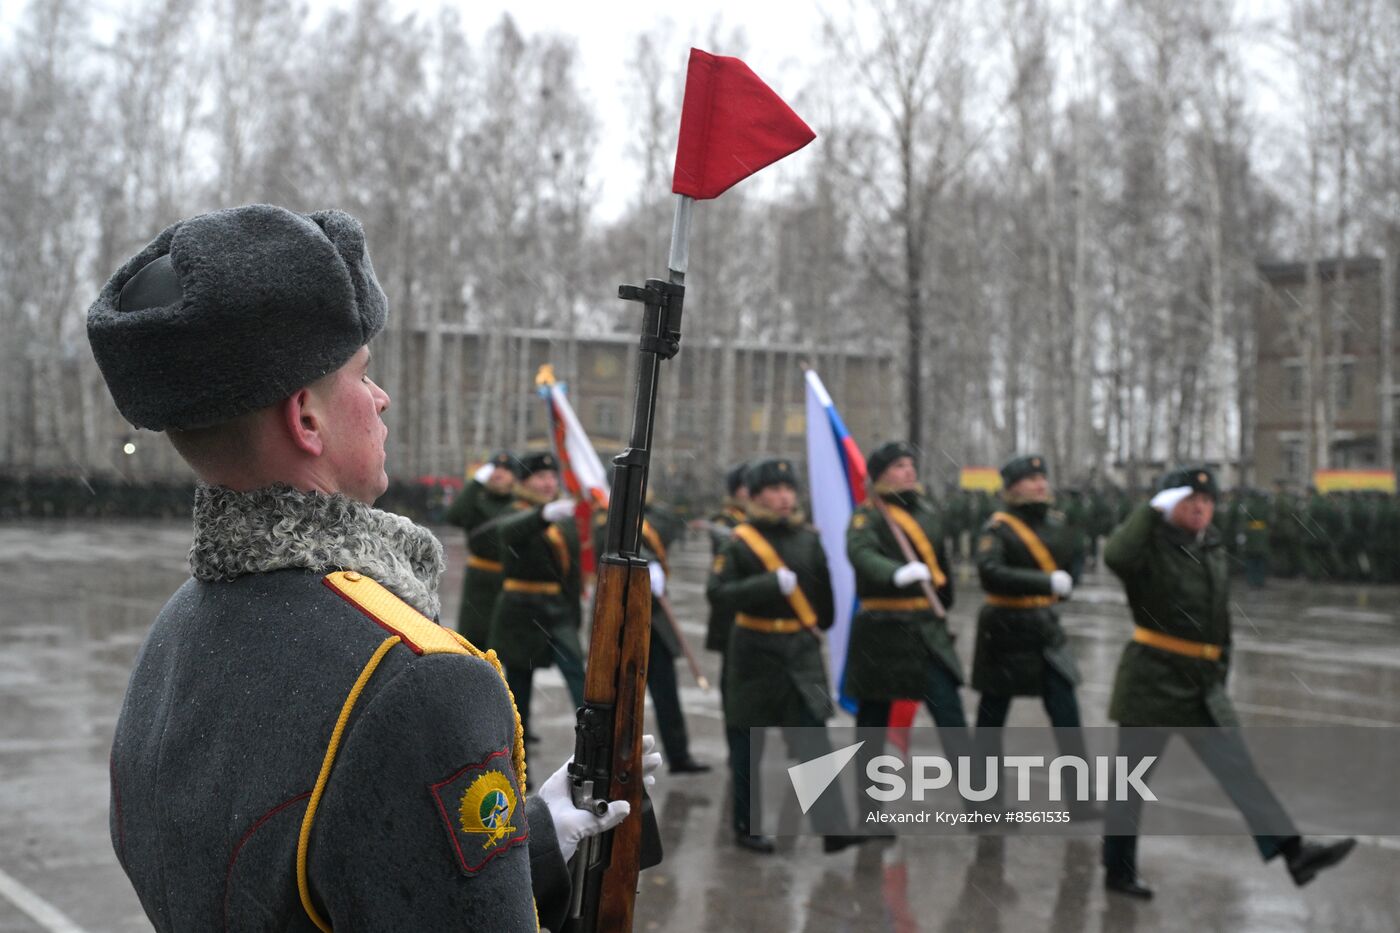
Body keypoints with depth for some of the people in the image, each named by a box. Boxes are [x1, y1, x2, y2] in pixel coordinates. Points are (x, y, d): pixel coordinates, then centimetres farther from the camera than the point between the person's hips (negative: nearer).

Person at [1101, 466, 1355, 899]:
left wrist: (1220, 674, 19)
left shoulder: (1214, 552, 12)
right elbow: (1116, 555, -34)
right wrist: (1152, 509, -25)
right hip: (1151, 680, -6)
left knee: (1239, 768, -1)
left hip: (1202, 685, 6)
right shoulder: (1152, 545, -9)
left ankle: (1293, 851, -7)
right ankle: (1117, 871, 14)